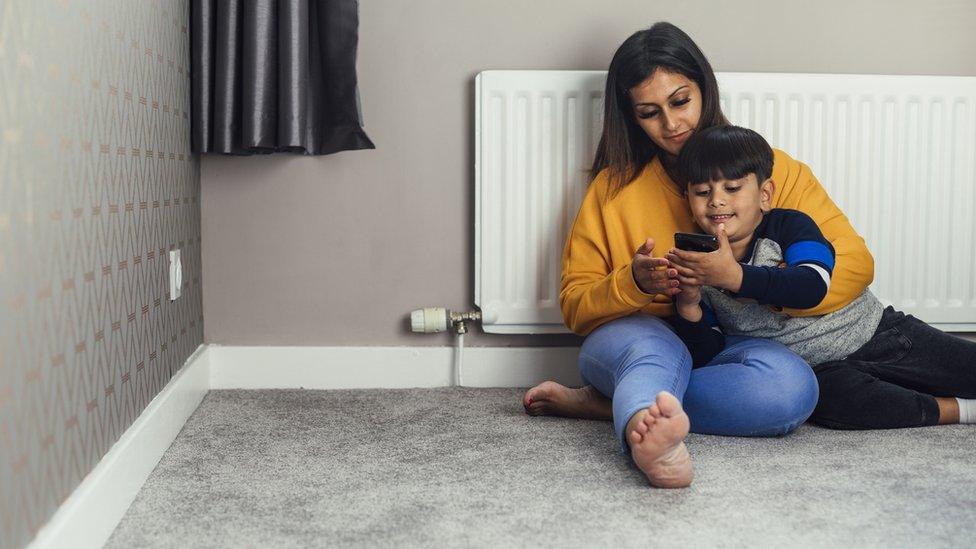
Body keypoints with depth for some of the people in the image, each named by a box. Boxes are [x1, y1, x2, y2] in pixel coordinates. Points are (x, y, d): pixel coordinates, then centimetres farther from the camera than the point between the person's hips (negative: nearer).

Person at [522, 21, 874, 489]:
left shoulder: (774, 170, 5)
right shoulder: (615, 186, 7)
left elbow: (854, 265, -5)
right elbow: (574, 305, 6)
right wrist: (634, 284, -17)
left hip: (727, 348, 1)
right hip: (631, 338, 0)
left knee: (792, 384, -32)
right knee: (653, 345, -35)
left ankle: (600, 404, -26)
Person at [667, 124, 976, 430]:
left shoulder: (789, 225, -9)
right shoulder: (698, 268, -2)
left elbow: (813, 285, -29)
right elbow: (703, 357, -6)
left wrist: (736, 276, -40)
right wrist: (687, 307, -26)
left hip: (878, 335, 0)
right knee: (831, 394, -32)